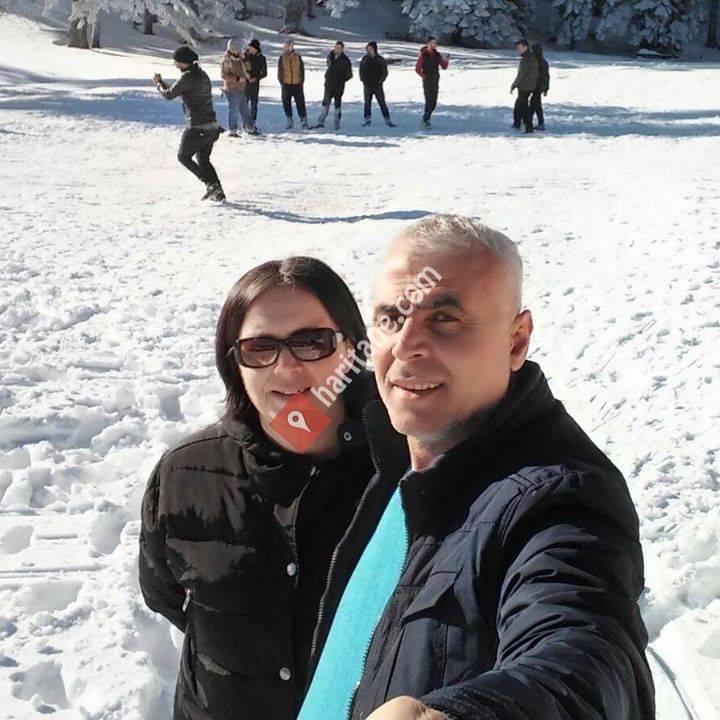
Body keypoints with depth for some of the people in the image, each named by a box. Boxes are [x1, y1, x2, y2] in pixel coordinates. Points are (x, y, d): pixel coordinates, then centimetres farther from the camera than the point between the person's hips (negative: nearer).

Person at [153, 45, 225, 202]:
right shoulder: (202, 74, 12)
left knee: (183, 157, 10)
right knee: (203, 160, 21)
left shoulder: (187, 76, -15)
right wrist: (163, 83, 24)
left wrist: (158, 83, 13)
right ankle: (217, 191, 11)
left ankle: (211, 184, -3)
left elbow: (168, 95, -5)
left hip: (196, 128, -8)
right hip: (212, 126, 8)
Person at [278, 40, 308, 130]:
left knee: (300, 102, -1)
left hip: (297, 84, -1)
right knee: (286, 103, 3)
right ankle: (289, 120, 13)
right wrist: (281, 82, -1)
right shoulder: (282, 58, 4)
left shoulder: (298, 57, 4)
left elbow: (302, 70, 8)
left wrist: (302, 81, 2)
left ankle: (304, 120, 5)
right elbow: (280, 71, 6)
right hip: (286, 85, 1)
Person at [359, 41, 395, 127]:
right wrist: (362, 79, 3)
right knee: (367, 103, 7)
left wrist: (380, 80, -8)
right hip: (367, 85, 3)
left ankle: (387, 120, -2)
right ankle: (367, 119, 15)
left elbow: (385, 72, 1)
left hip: (377, 85, -3)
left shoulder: (380, 60, -2)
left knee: (382, 103, -4)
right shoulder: (365, 59, 6)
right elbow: (361, 70, 15)